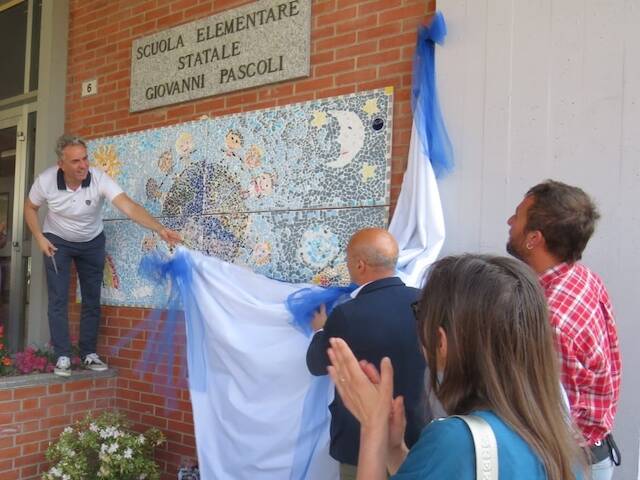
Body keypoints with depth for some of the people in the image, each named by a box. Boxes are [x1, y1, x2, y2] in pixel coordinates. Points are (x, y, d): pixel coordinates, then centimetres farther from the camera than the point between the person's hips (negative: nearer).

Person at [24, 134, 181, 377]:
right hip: (57, 241, 0)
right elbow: (30, 208, -4)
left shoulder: (99, 179, -30)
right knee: (58, 300, -6)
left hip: (92, 241, 1)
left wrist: (160, 230, -56)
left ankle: (89, 353, 16)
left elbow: (129, 206, -43)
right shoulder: (45, 181, -25)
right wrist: (40, 238, -15)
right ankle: (63, 357, 3)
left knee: (92, 299, 3)